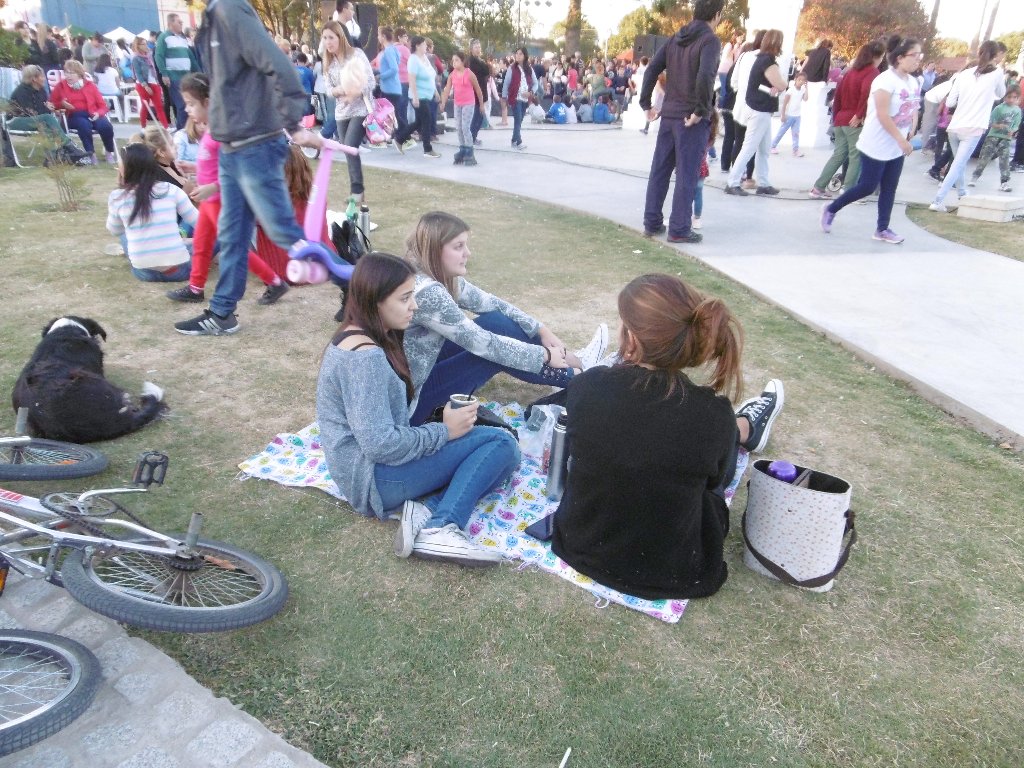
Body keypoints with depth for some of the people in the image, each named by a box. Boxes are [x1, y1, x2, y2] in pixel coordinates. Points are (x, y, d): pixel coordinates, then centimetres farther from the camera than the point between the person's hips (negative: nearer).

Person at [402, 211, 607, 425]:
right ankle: (576, 377, 10)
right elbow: (484, 344, -24)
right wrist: (545, 355, -14)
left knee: (495, 321, -1)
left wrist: (541, 330, 1)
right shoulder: (426, 292, -28)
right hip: (408, 399, -8)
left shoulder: (441, 276, -1)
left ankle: (572, 363, 13)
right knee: (497, 339, -12)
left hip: (422, 368, 8)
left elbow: (491, 304, 8)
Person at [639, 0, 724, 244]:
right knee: (686, 175, -1)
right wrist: (701, 110, -16)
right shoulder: (710, 40, -10)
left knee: (660, 170, 10)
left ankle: (652, 223, 16)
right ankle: (679, 229, 3)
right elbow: (705, 77, -26)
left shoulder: (675, 38, 11)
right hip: (692, 119, -6)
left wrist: (646, 104, 9)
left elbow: (651, 70, 6)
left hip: (668, 115, 6)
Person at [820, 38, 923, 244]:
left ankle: (882, 229, 14)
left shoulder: (914, 82, 9)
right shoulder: (886, 80, -17)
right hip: (876, 145, -8)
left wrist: (911, 132, 1)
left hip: (897, 147, 8)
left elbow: (914, 109, 18)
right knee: (867, 187, -4)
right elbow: (882, 116, -22)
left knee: (889, 189, 7)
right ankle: (831, 209, 15)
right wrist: (901, 140, -22)